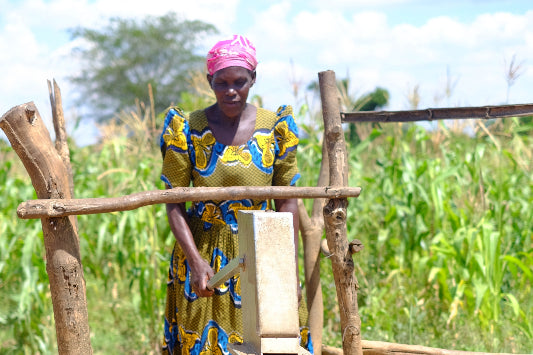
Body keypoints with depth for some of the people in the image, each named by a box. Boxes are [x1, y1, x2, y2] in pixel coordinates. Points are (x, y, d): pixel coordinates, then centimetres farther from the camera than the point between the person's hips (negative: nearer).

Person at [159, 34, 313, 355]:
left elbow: (287, 201, 0)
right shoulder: (187, 130, -7)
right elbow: (174, 204, -6)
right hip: (205, 258, -1)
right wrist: (196, 261, -19)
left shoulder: (275, 128, -3)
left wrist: (291, 270, -4)